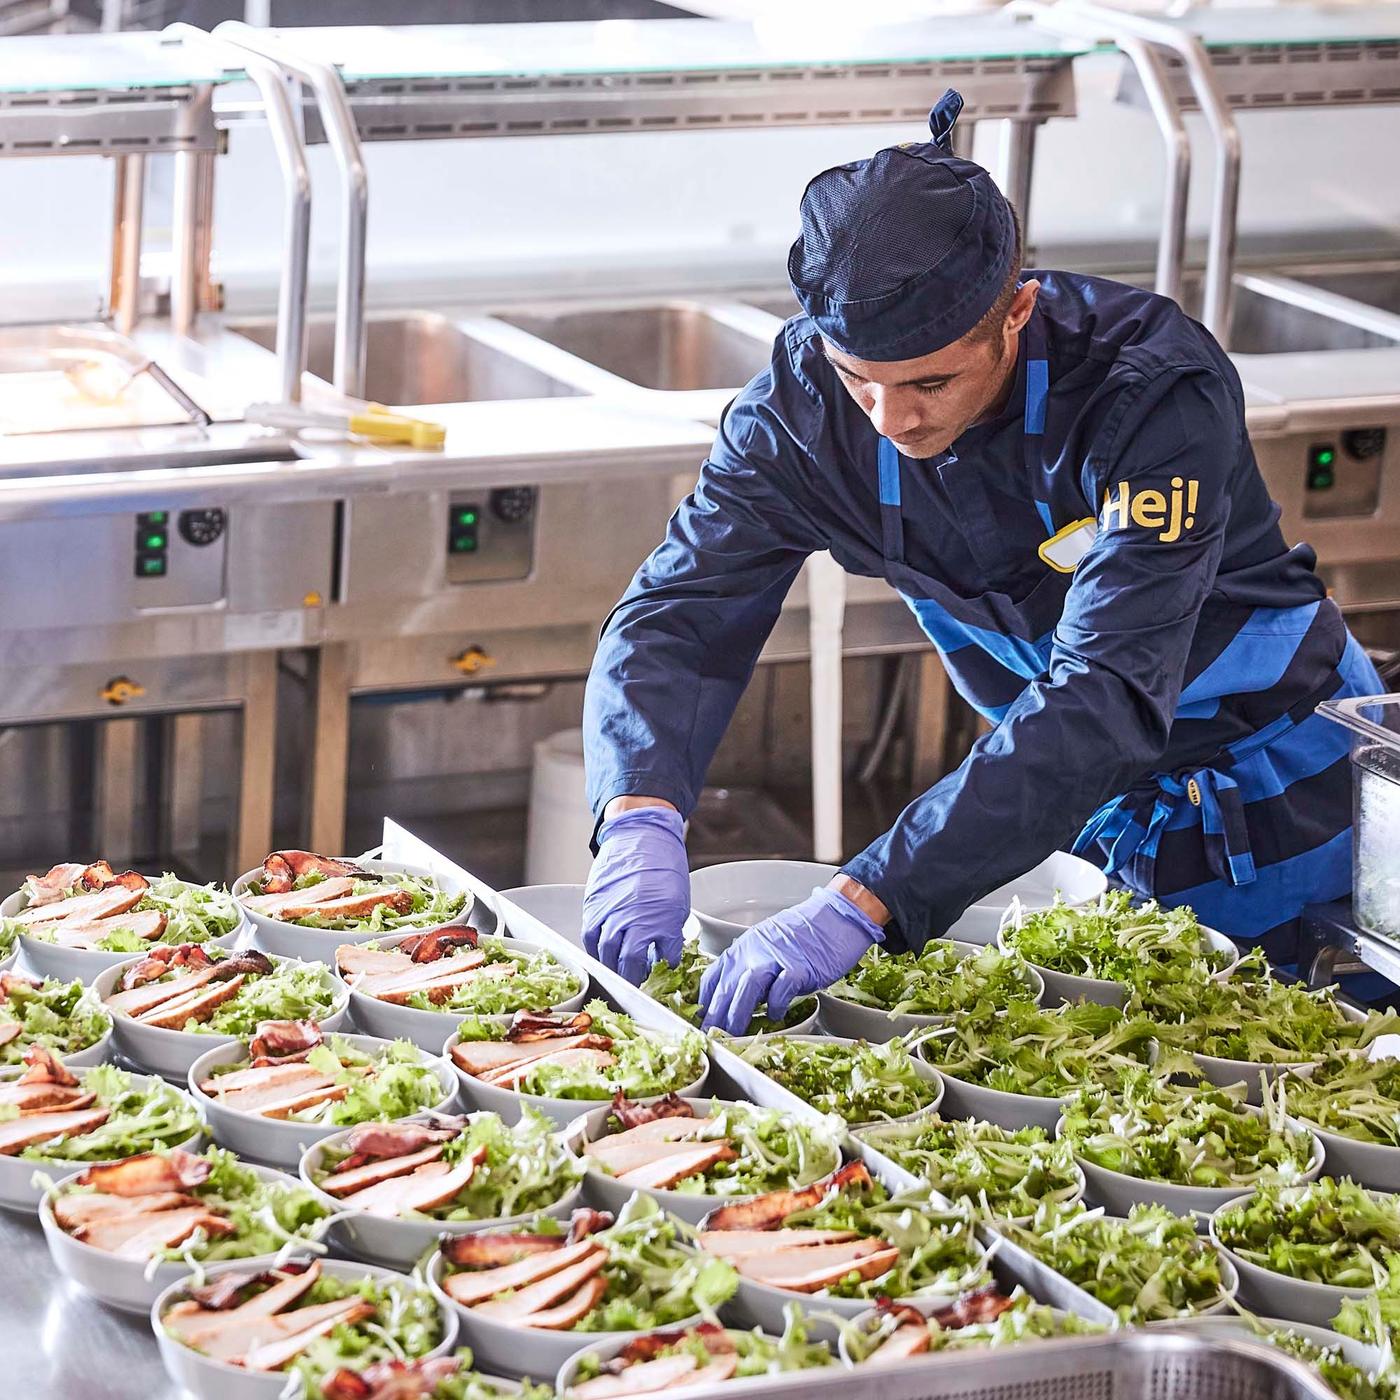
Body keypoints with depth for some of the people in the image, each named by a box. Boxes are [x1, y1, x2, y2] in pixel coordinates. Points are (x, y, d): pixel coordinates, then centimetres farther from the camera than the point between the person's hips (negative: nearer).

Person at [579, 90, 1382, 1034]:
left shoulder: (1153, 386, -35)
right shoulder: (806, 404, -20)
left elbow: (1106, 697, -43)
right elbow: (678, 613, -19)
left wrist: (863, 904, -52)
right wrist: (640, 819, -42)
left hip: (1280, 801, -4)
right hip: (1088, 809, 4)